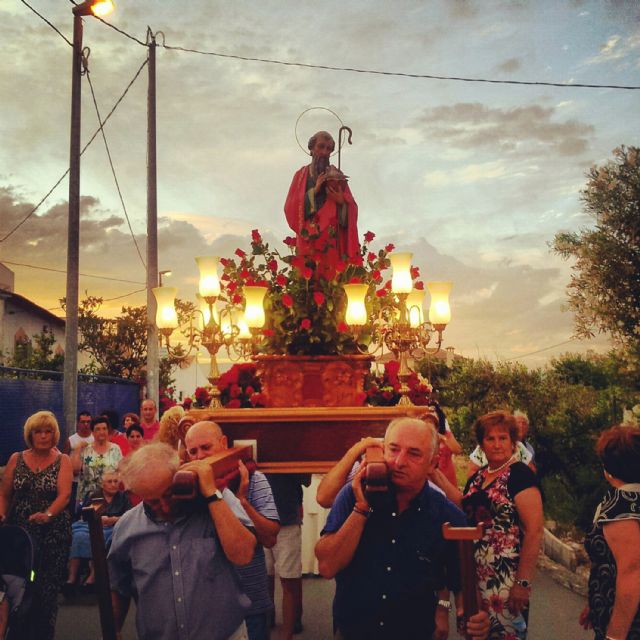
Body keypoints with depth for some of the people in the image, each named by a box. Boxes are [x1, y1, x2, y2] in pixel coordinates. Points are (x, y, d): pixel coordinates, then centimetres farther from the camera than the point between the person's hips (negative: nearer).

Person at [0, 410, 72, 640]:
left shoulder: (62, 460, 0)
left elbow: (64, 494, -13)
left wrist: (48, 515, -30)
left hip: (53, 533, -1)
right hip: (19, 532, 2)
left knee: (48, 588, 1)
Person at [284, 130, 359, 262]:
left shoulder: (337, 176, 14)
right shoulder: (301, 175, 10)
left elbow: (352, 208, 8)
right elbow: (291, 207, -1)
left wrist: (342, 202, -13)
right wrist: (314, 190, -10)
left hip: (334, 238, 1)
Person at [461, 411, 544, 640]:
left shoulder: (520, 474, -10)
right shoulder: (476, 477, 11)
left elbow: (534, 530, -17)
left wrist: (523, 582, -20)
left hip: (506, 576, -7)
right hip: (475, 575, 7)